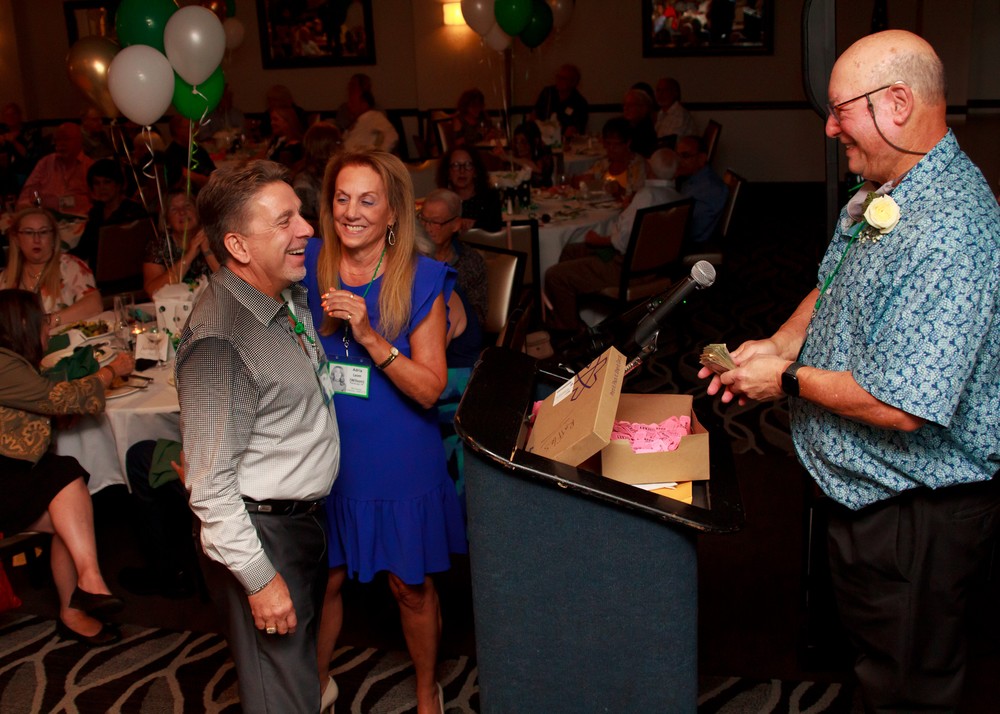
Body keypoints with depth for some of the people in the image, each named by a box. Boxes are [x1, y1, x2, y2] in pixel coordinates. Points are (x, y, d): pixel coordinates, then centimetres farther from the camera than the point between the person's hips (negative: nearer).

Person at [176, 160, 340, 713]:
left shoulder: (290, 294, 2)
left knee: (303, 658, 25)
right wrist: (259, 578, -21)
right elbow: (210, 482, -24)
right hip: (261, 534, -9)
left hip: (307, 518, 9)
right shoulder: (218, 339, -26)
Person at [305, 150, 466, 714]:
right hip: (327, 456, 2)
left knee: (411, 585, 13)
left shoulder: (421, 281, -13)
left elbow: (430, 389, -16)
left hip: (399, 462, -2)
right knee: (325, 579, 17)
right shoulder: (309, 267, -5)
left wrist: (369, 336, -27)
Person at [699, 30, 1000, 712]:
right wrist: (783, 342, -1)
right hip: (861, 484, 10)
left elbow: (901, 406, -33)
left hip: (918, 511, -10)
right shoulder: (882, 193, 3)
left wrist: (788, 379, -19)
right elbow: (834, 287, 18)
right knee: (864, 633, 29)